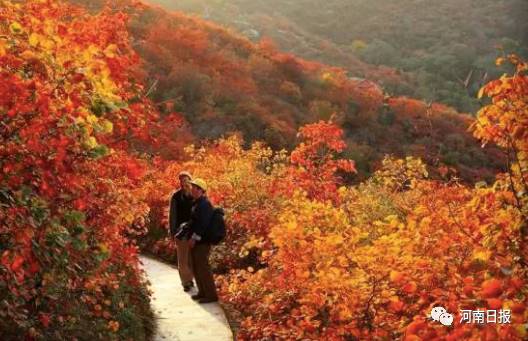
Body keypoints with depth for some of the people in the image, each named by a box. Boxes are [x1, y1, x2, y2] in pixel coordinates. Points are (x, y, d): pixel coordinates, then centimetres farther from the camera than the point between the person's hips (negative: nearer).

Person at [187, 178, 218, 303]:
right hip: (196, 241, 10)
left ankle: (211, 295, 2)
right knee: (196, 268, 16)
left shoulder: (204, 204, -18)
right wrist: (192, 237, 18)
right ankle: (202, 292, 27)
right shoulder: (197, 203, 15)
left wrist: (194, 238, -22)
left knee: (203, 268, -6)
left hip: (202, 242, -10)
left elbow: (203, 224, -24)